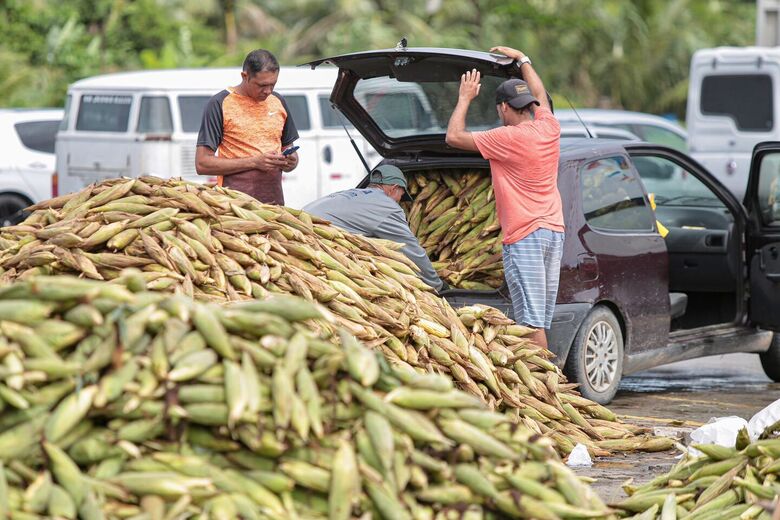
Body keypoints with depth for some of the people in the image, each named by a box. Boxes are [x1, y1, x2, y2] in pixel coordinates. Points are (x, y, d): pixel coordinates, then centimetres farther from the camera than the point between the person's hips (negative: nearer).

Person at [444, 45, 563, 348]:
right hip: (555, 231, 8)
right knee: (543, 318, 9)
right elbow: (539, 94, 30)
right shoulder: (549, 128, 8)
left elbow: (454, 137, -7)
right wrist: (522, 59, 41)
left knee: (531, 321, -12)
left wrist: (465, 99, 6)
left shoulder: (508, 138, -12)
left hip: (525, 235, -8)